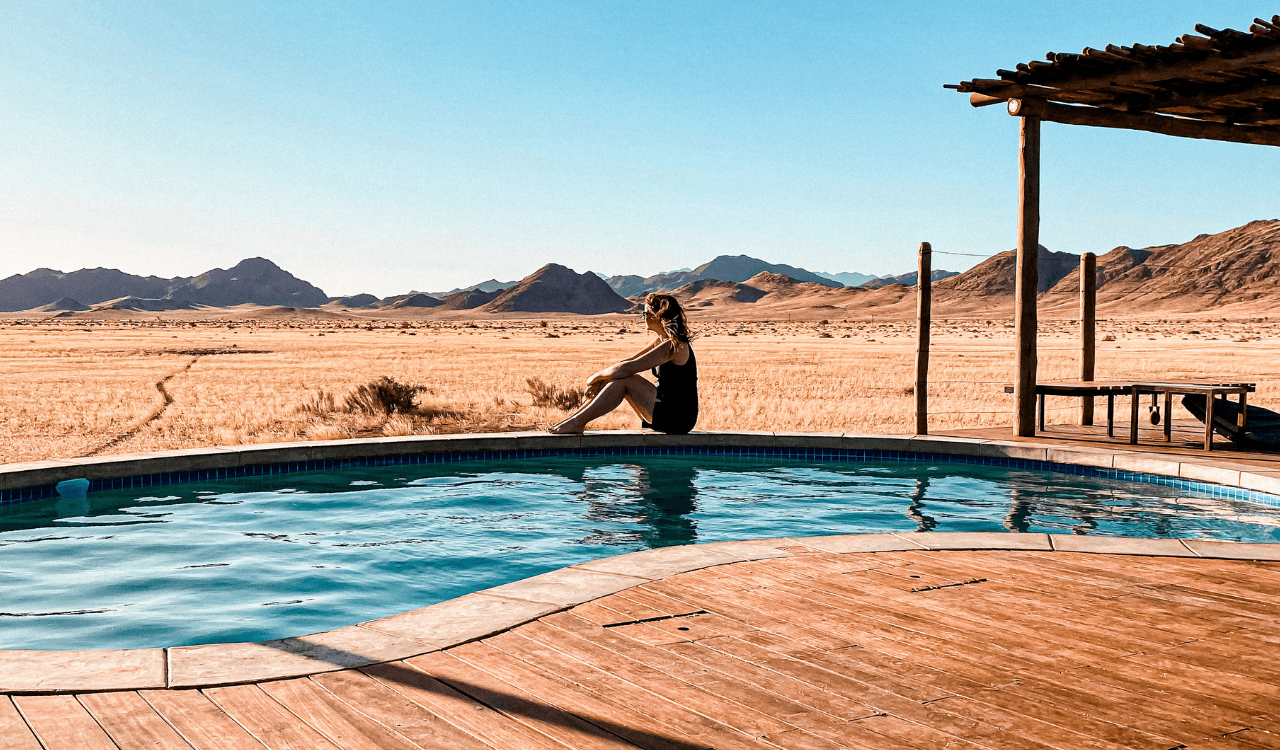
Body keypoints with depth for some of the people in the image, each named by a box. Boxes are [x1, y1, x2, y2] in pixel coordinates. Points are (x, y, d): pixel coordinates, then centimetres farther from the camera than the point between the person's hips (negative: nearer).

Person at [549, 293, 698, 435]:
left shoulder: (674, 346, -19)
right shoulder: (661, 342, 13)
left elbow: (627, 368, -21)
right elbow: (629, 362, 13)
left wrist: (596, 377, -8)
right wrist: (602, 377, -1)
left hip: (678, 419, -10)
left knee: (625, 380, -18)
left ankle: (577, 422, -13)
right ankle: (575, 418, 1)